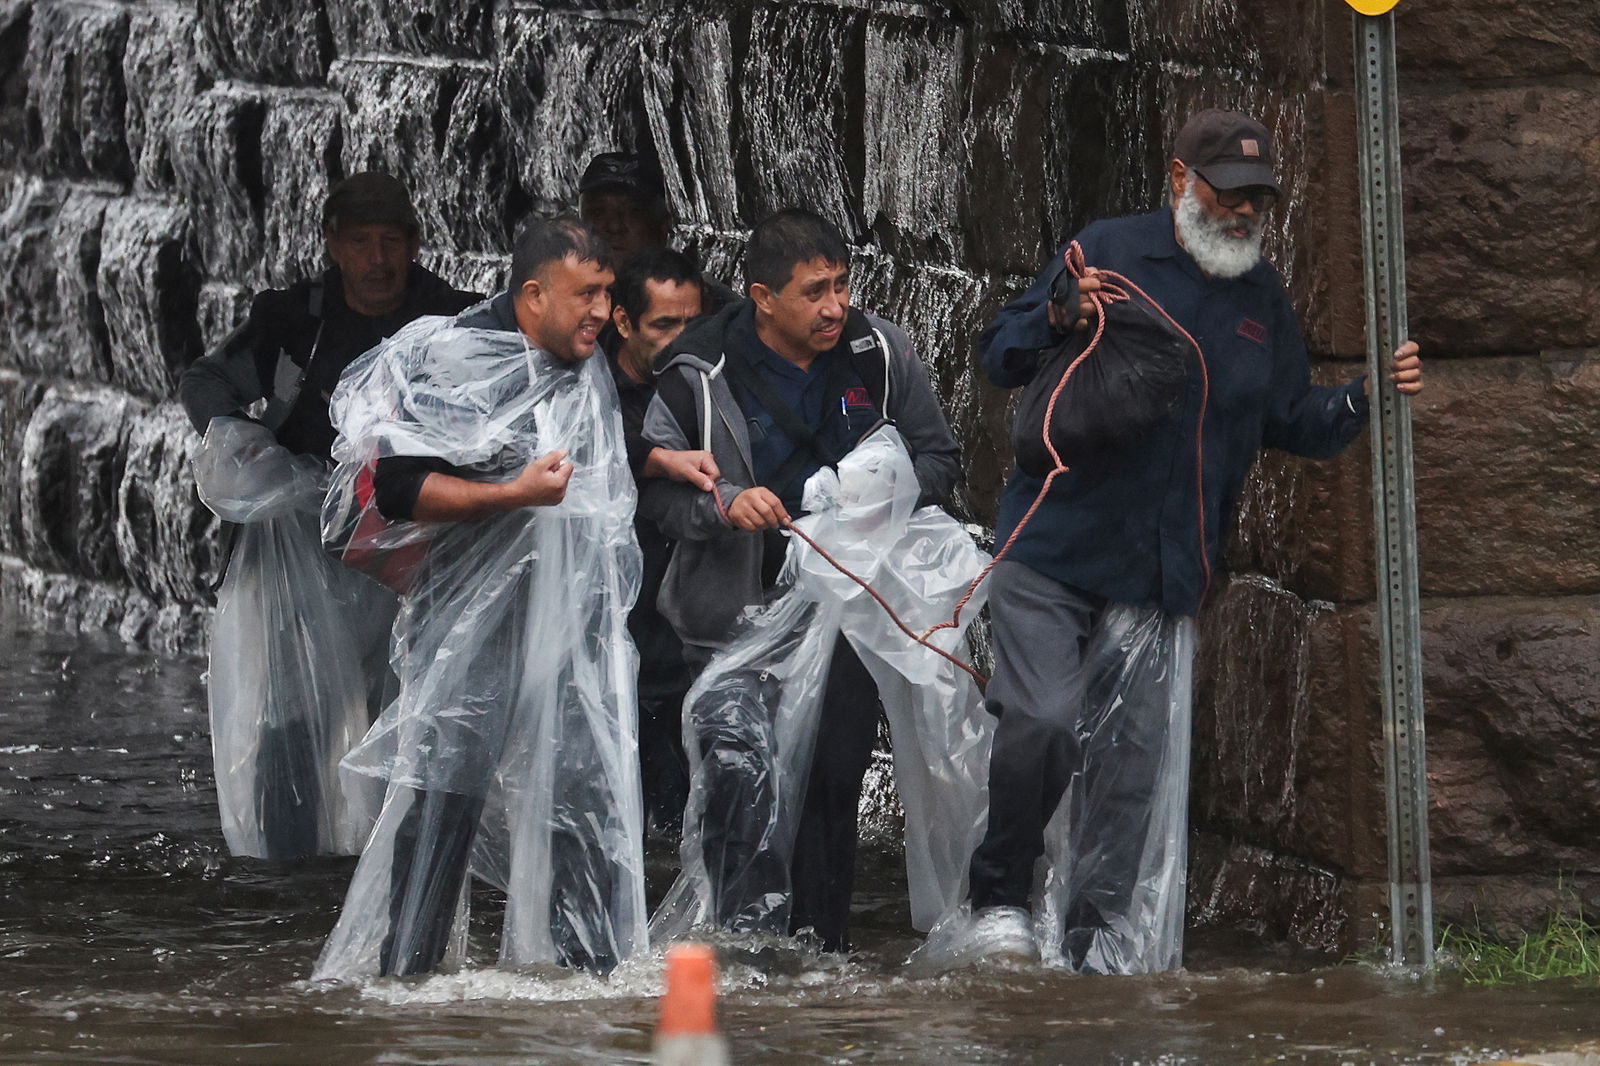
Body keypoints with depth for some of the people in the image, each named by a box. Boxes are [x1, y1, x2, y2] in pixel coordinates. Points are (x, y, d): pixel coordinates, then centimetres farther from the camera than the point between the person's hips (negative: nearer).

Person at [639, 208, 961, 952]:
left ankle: (821, 946, 14)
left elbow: (936, 457, 12)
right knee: (738, 787, -7)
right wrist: (722, 503, -22)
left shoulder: (880, 355, 1)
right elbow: (654, 486, -3)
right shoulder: (698, 374, -8)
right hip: (737, 616, -3)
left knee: (835, 780, 5)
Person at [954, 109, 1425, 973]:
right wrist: (1062, 320, -20)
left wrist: (1367, 400, 0)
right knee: (1043, 723, -19)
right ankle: (999, 900, -1)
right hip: (1052, 547, -4)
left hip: (1161, 575, 4)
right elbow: (1000, 358, 0)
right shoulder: (1106, 253, -1)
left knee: (1132, 761, 1)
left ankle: (1097, 949, 9)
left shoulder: (1262, 296, 14)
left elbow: (1291, 422, 18)